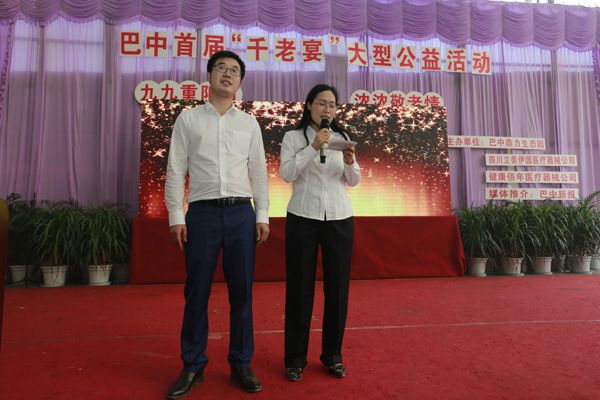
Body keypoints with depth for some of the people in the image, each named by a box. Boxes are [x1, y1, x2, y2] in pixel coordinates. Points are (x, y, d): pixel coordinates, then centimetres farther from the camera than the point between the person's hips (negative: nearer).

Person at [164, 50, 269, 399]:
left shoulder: (249, 123, 11)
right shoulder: (188, 118, 7)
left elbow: (259, 172, 9)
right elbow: (175, 170, 3)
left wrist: (262, 216, 2)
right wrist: (176, 216, -4)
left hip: (241, 213, 2)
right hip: (202, 213, -1)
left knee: (242, 292, 7)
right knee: (197, 293, 6)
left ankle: (241, 364, 22)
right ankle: (193, 367, 22)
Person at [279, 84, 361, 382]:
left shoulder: (342, 138, 11)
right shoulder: (293, 136, 3)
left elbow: (354, 181, 7)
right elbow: (286, 174, -11)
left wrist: (350, 163, -14)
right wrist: (313, 147, -20)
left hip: (339, 218, 3)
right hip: (303, 217, -3)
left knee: (338, 286, 5)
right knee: (300, 287, 1)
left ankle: (332, 354, 19)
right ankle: (295, 357, 14)